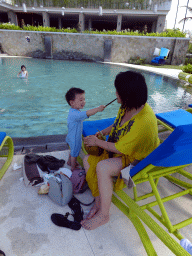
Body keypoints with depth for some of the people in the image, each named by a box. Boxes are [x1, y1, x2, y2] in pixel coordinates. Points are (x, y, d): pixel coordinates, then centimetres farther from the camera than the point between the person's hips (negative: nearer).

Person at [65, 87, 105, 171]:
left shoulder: (73, 111, 0)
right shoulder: (74, 114, -36)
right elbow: (86, 113, -52)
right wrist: (97, 109, -60)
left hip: (73, 136, 10)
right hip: (75, 138, -10)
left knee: (73, 151, 30)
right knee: (74, 153, 11)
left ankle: (69, 162, 52)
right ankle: (73, 168, 31)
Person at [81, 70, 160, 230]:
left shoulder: (144, 121, -34)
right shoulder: (127, 107, -6)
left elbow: (120, 149, -26)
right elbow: (116, 125, 14)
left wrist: (97, 142, -13)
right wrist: (100, 134, 2)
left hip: (138, 159, -9)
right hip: (123, 150, 9)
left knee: (102, 167, -30)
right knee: (88, 160, -2)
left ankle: (104, 215, -7)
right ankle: (99, 201, 7)